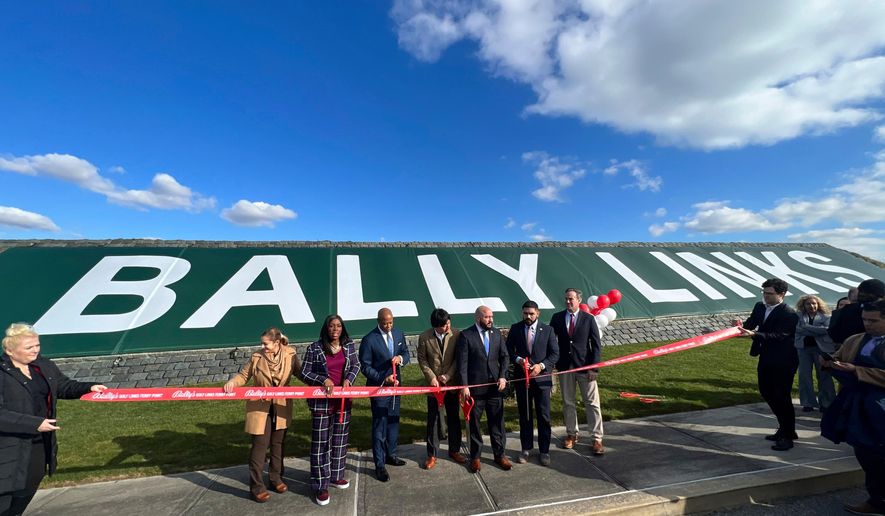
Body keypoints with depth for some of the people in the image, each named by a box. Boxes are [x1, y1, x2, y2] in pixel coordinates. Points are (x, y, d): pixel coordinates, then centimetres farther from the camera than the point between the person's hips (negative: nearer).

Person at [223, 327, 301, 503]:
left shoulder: (290, 355, -10)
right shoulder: (256, 357, -10)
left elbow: (302, 372, -6)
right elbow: (243, 375, 0)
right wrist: (232, 382, -20)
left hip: (281, 406, 1)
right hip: (260, 406, -1)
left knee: (278, 443, 16)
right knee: (260, 444, 2)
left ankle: (276, 478, 34)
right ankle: (256, 486, 17)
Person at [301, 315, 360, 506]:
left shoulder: (349, 345, 0)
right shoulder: (314, 348, -11)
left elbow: (356, 365, 8)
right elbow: (304, 373, -7)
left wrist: (349, 378, -10)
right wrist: (323, 379, -21)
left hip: (343, 399, 4)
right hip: (321, 401, -4)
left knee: (340, 439, 17)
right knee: (320, 443, 5)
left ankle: (336, 476, 36)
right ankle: (320, 486, 19)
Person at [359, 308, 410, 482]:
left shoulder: (398, 334, -2)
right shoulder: (369, 340, -18)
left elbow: (406, 353, 8)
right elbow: (365, 367, -14)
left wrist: (401, 358, -15)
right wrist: (383, 379, -23)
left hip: (395, 385, 6)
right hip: (378, 388, -6)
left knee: (394, 421, 20)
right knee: (379, 426, 4)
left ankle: (390, 454, 40)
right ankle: (379, 464, 20)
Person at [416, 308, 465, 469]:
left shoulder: (456, 335, -11)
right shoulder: (424, 337, -12)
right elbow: (422, 359, -3)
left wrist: (448, 376, -13)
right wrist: (431, 377, -10)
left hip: (452, 383, 1)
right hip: (434, 384, -1)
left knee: (454, 418, 14)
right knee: (433, 419, 9)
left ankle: (454, 450, 33)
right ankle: (432, 454, 25)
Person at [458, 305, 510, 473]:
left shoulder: (497, 333, 5)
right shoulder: (465, 335, -9)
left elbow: (504, 356, 7)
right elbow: (462, 362, -10)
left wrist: (503, 376, -6)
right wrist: (464, 385, -14)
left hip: (495, 386, 3)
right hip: (475, 387, -3)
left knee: (497, 422, 13)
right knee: (474, 423, 11)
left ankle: (499, 454, 30)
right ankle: (475, 456, 29)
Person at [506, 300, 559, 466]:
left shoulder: (547, 330, -2)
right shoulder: (515, 328, 0)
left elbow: (555, 353, -2)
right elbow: (508, 350, 3)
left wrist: (541, 366, -16)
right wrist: (518, 360, -17)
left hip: (542, 378, -1)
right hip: (521, 378, 1)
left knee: (544, 416, 6)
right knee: (524, 415, 12)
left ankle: (544, 451, 22)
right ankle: (526, 449, 28)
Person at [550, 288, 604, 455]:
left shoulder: (588, 319, -3)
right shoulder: (556, 318, 1)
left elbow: (596, 344, -3)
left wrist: (594, 367, -9)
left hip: (585, 366, -2)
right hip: (564, 366, 2)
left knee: (592, 404, 4)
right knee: (568, 403, 13)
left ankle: (596, 439, 17)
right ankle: (571, 434, 29)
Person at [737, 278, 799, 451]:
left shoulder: (789, 314, -18)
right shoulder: (759, 307, 4)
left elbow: (778, 336, -27)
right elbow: (751, 323, 5)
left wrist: (753, 334, -40)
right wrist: (742, 326, -18)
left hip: (783, 362, -8)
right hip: (766, 359, 8)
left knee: (782, 397, 1)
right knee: (767, 393, 17)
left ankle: (787, 436, 17)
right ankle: (785, 429, 36)